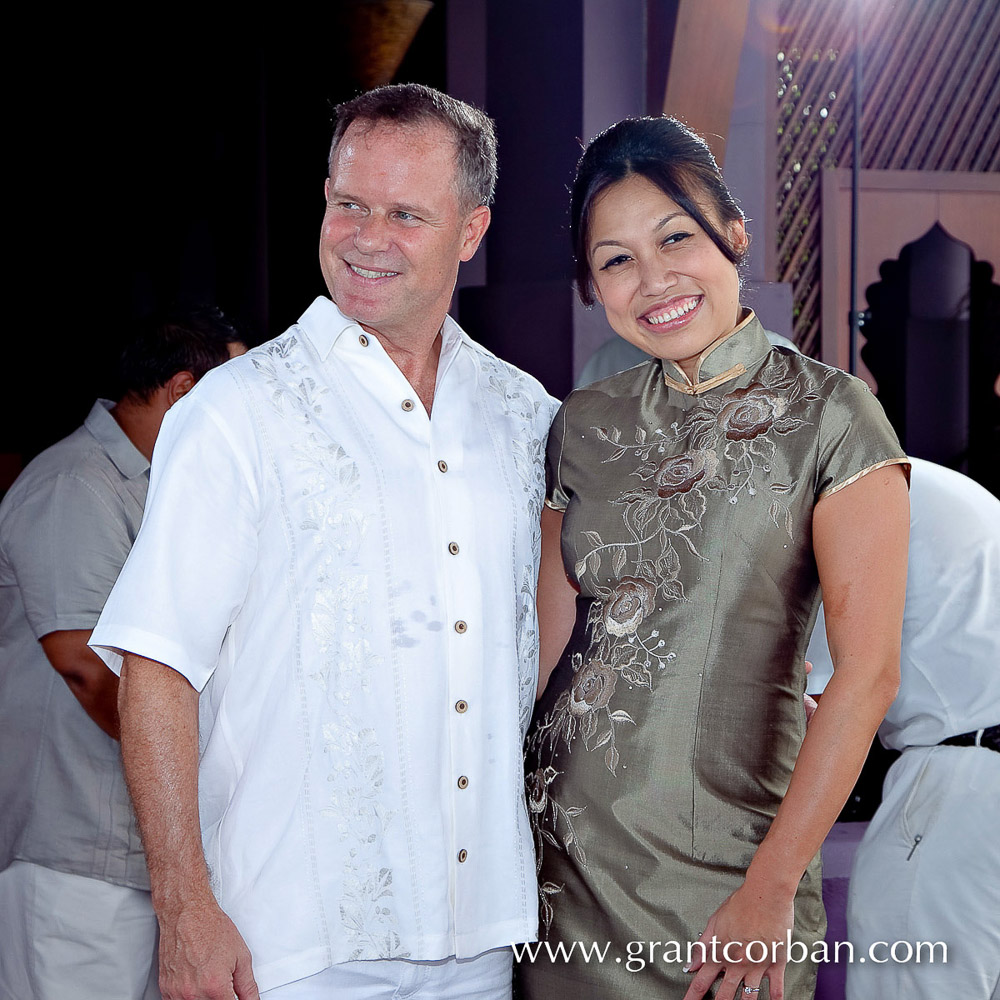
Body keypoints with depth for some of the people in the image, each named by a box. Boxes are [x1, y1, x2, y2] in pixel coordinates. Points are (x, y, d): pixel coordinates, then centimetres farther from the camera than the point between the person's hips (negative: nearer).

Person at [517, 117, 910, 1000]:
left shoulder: (828, 415, -6)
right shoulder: (585, 425, 7)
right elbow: (552, 640, 10)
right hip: (567, 849, 4)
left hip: (725, 859, -4)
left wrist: (774, 887, -15)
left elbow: (867, 672, -11)